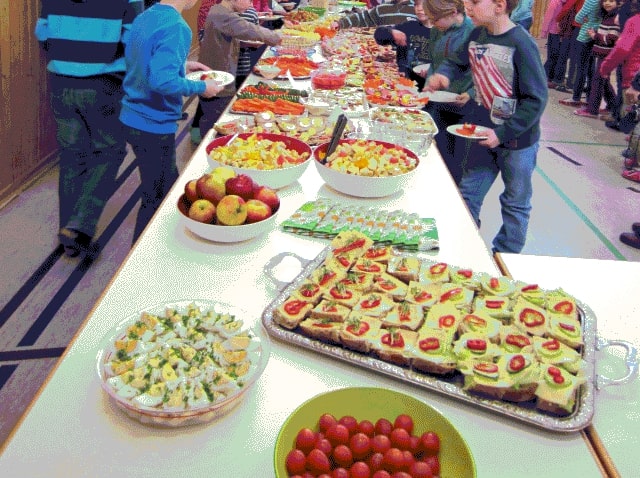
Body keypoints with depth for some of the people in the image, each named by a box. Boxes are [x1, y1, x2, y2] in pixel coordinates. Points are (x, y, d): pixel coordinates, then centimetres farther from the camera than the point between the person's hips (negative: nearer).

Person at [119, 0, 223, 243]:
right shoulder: (176, 27, -20)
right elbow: (162, 81, -29)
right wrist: (201, 87, -15)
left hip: (132, 120, 9)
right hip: (154, 126, -9)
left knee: (169, 186, 22)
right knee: (155, 199, 6)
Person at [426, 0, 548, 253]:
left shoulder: (521, 44, -21)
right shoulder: (477, 35, -2)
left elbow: (536, 99, -21)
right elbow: (457, 60, 15)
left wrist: (503, 133, -24)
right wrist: (442, 73, -8)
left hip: (518, 140, -6)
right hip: (484, 133, 6)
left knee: (515, 204, 11)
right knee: (468, 193, 15)